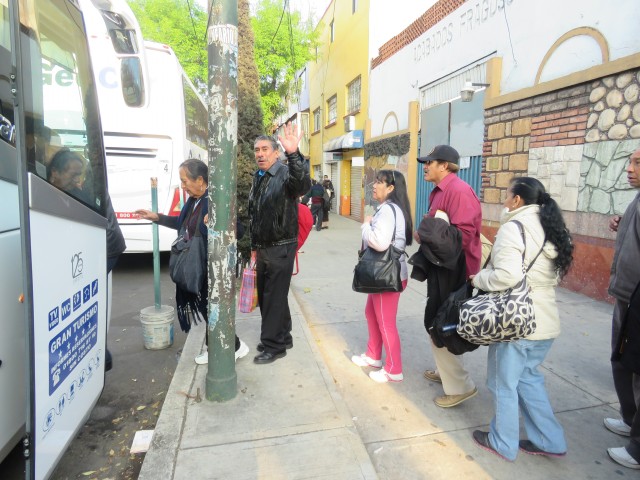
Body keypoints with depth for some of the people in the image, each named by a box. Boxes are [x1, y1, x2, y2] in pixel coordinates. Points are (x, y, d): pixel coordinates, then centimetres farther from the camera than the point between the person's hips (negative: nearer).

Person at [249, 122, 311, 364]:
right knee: (265, 295, 16)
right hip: (263, 248, 9)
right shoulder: (258, 178, 13)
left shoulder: (286, 173, -12)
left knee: (274, 298, 0)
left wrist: (293, 154, -51)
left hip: (281, 248, -8)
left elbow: (303, 185, -37)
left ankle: (273, 346, 16)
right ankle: (283, 337, 33)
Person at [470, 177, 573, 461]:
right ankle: (549, 440, 30)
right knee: (528, 377, 23)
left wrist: (479, 278, -10)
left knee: (504, 383, 10)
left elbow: (507, 276, -26)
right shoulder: (551, 228, 10)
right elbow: (556, 276, 14)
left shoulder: (513, 227, -16)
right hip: (545, 321, 8)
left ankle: (503, 443, 26)